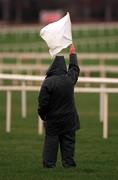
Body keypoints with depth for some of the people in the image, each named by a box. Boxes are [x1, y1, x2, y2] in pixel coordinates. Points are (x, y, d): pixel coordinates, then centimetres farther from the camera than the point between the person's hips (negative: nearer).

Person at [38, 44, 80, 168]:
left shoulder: (48, 82, -16)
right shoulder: (70, 79, -6)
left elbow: (43, 102, -14)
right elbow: (75, 68, 18)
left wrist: (42, 115, 3)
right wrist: (72, 54, 34)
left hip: (52, 119, -2)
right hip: (68, 119, 2)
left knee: (51, 141, 6)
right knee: (68, 141, 8)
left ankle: (49, 163, 6)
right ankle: (68, 162, 8)